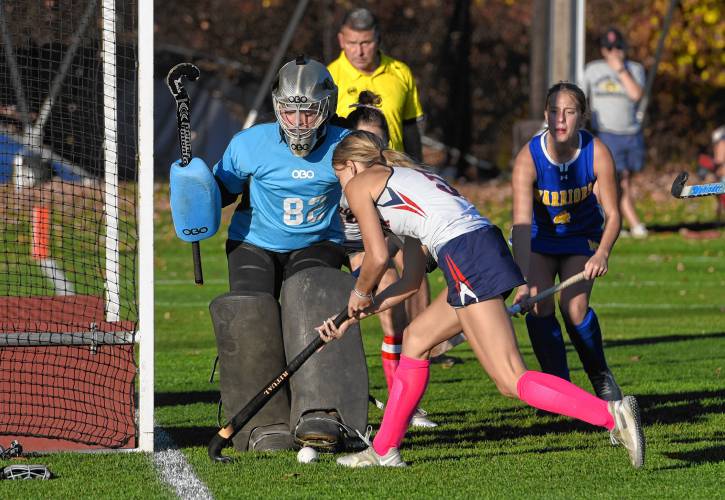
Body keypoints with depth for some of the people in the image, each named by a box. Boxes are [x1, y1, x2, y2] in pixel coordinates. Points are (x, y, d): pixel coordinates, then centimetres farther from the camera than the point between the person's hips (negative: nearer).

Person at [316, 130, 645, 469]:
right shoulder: (404, 178, 34)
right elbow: (411, 281, 32)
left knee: (511, 382, -14)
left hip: (466, 259, -10)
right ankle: (384, 450, 32)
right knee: (415, 338, 26)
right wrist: (355, 317, 38)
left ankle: (611, 415, -30)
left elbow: (378, 257, 2)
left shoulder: (358, 184, 10)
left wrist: (361, 294, 22)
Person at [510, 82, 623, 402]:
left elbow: (612, 214, -20)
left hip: (582, 237, 0)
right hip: (538, 238, 0)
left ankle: (601, 378, 8)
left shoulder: (597, 154, -25)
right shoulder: (528, 158, -29)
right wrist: (524, 283, -50)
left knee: (574, 306, -18)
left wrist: (602, 253, -41)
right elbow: (521, 223, -38)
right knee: (539, 305, -19)